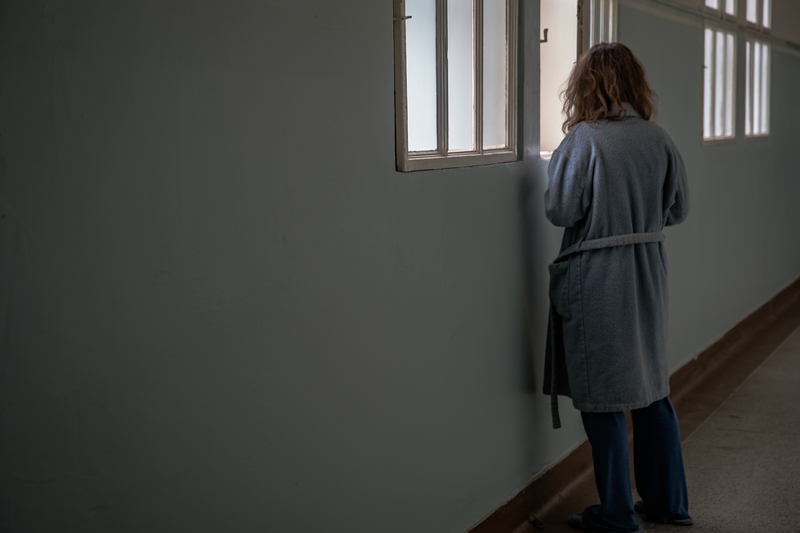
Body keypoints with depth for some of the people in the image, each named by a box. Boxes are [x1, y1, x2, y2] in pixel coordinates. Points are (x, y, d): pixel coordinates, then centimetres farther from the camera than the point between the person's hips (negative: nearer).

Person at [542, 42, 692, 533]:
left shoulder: (584, 139, -15)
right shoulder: (659, 138, 1)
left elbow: (560, 211, -14)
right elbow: (678, 208, 7)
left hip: (595, 277, -5)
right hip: (648, 275, 6)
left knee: (602, 400, 5)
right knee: (653, 388, 17)